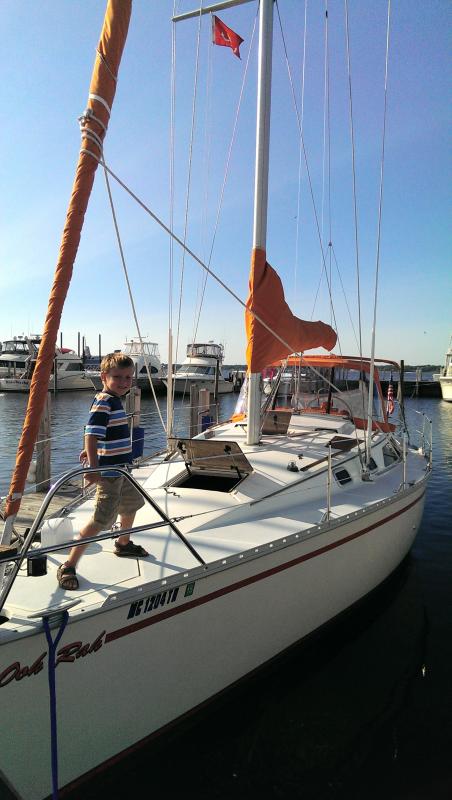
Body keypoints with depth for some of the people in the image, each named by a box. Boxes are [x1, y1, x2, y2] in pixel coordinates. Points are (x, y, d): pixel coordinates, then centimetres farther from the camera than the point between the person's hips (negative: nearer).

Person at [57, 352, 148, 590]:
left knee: (131, 504, 26)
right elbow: (91, 435, -31)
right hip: (108, 473, -10)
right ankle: (68, 566, 1)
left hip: (122, 469, 11)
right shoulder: (104, 403, -21)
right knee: (101, 520, -10)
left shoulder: (113, 400, 10)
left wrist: (92, 451, 29)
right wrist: (94, 467, -38)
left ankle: (123, 544, 49)